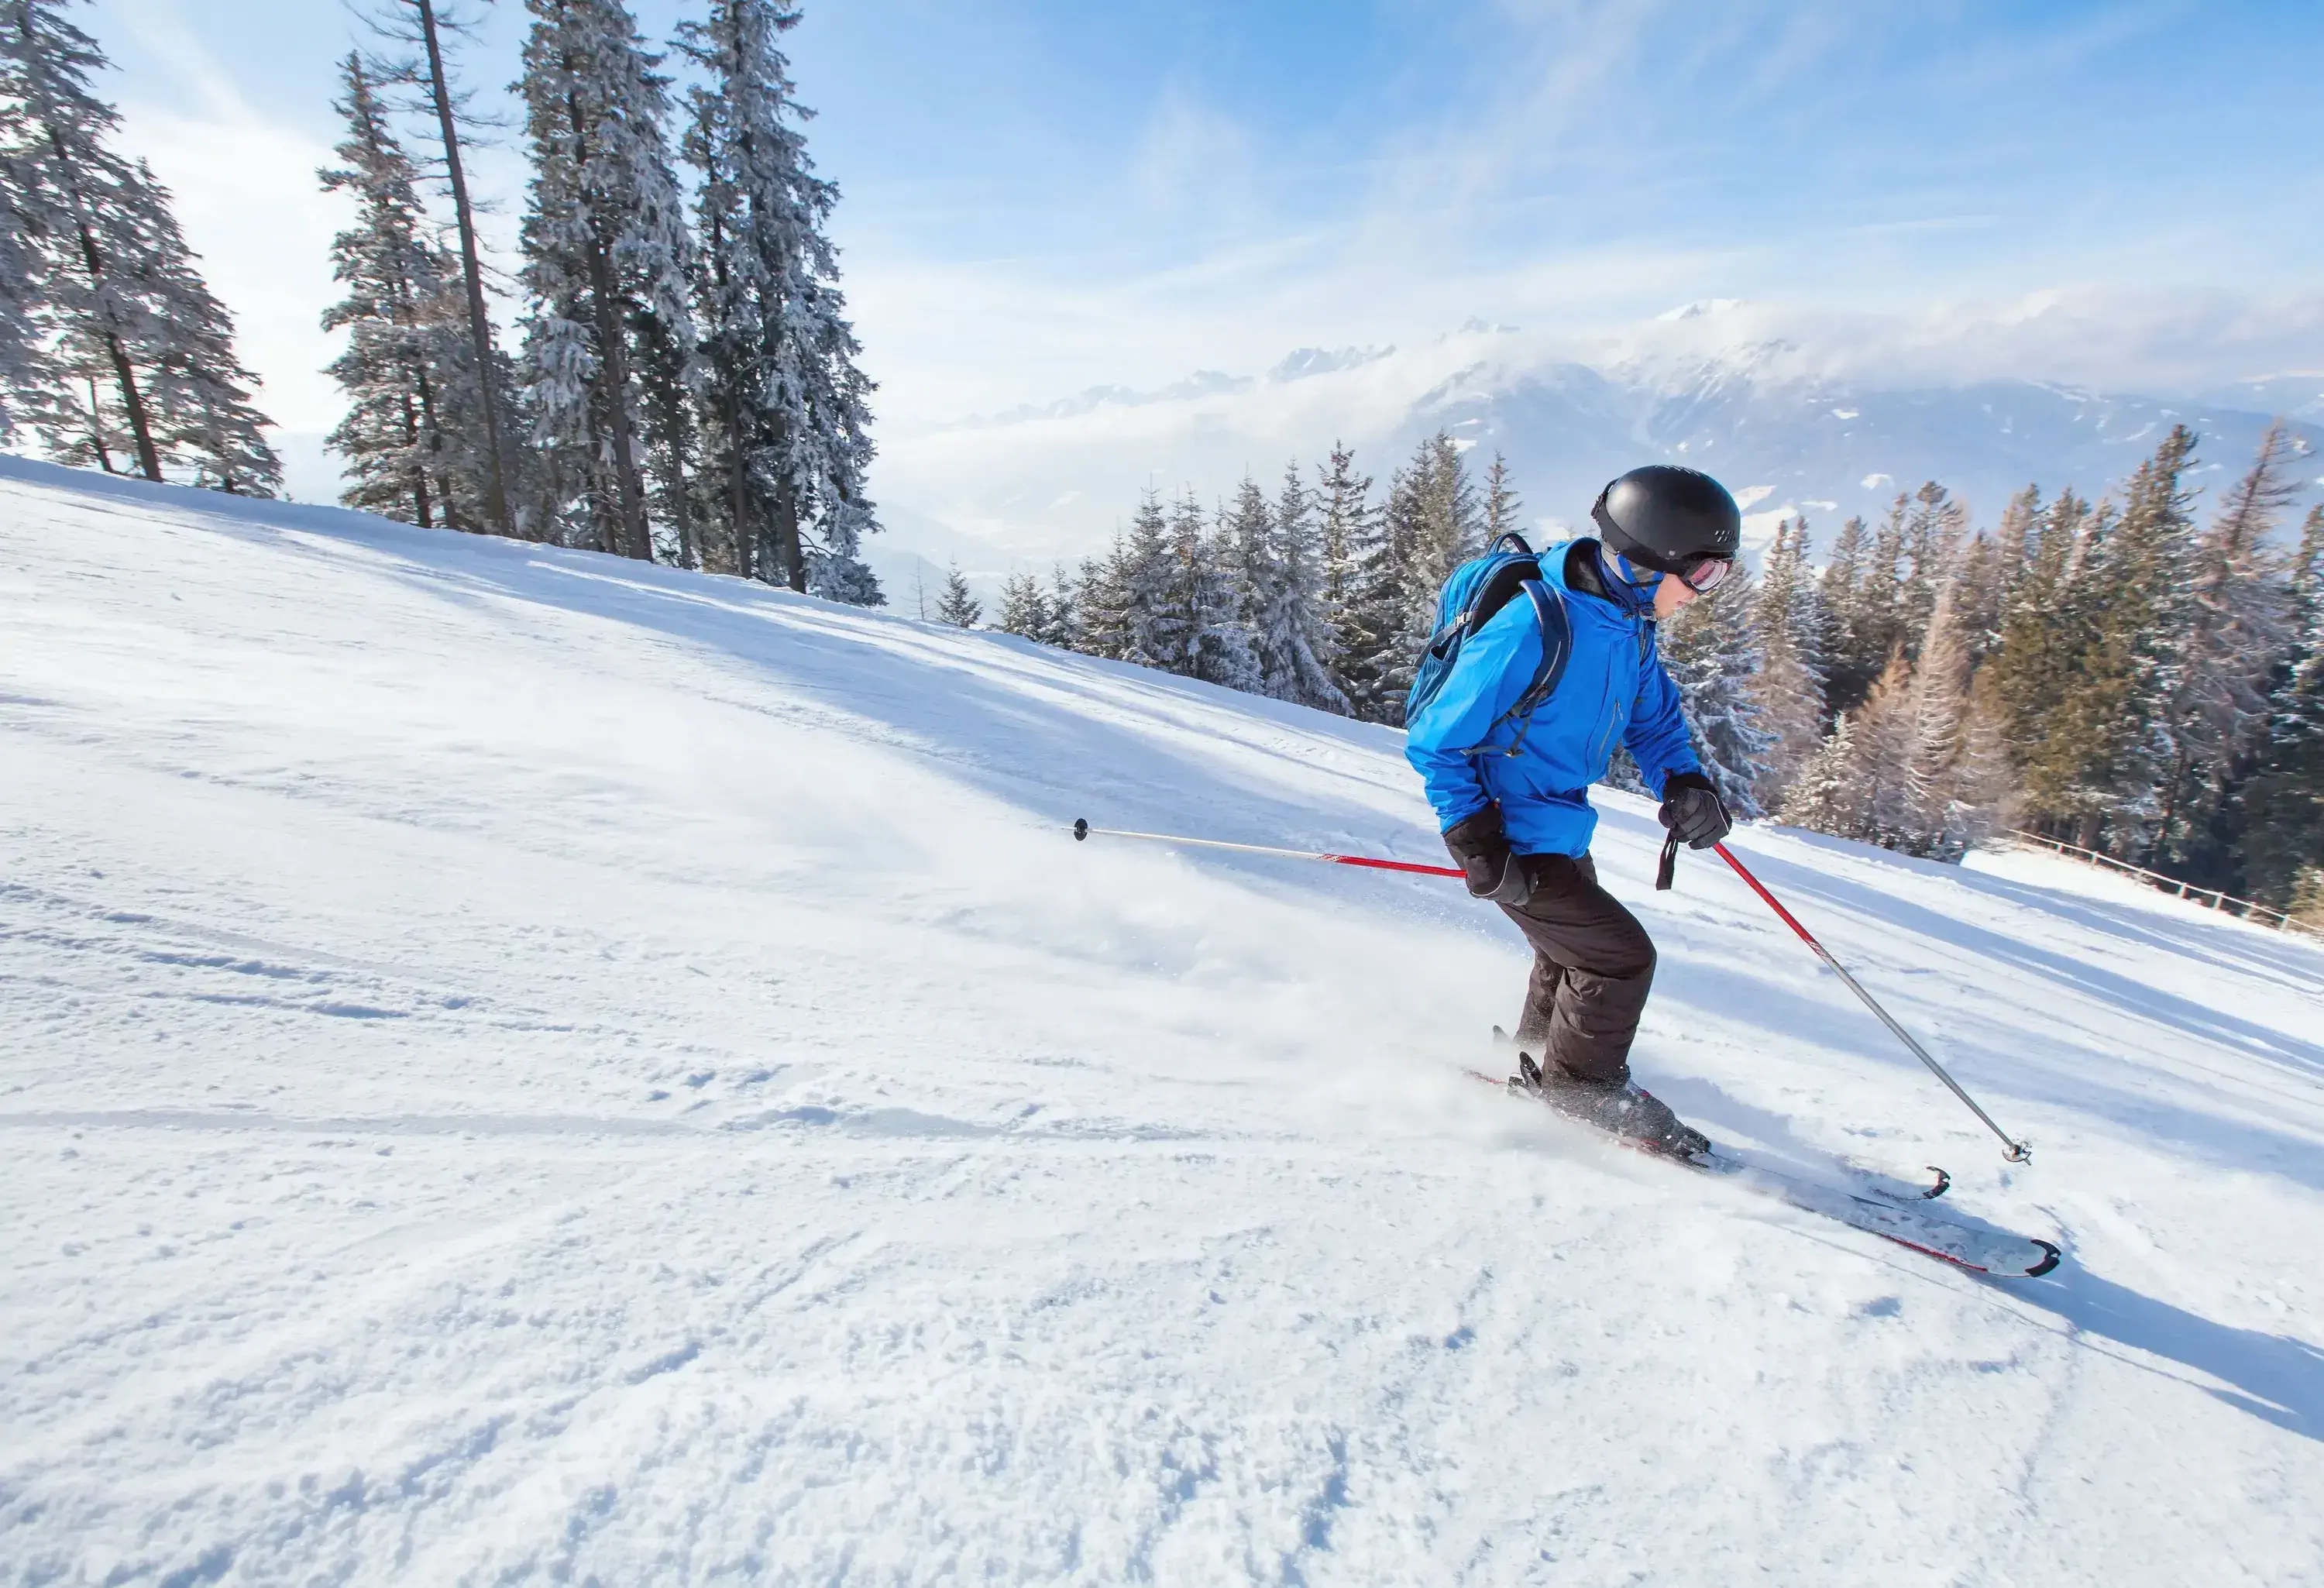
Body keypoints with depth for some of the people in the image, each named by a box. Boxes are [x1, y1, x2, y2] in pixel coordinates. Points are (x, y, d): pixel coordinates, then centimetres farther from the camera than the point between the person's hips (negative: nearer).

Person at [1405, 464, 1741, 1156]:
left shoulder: (1628, 619, -2)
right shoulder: (1533, 630, -30)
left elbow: (1654, 714, 12)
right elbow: (1435, 742, -24)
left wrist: (1683, 783, -7)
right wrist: (1476, 843, -26)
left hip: (1561, 830, 10)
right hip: (1516, 841, -10)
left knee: (1576, 951, 25)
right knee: (1622, 957, -5)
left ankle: (1539, 1059, 50)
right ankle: (1584, 1089, 20)